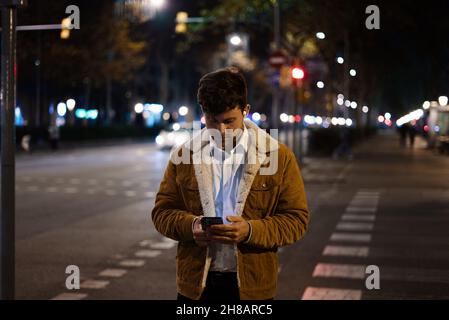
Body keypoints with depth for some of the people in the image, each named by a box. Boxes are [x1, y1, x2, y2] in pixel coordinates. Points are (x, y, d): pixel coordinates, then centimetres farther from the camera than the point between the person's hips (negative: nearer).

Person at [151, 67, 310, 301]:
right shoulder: (184, 155, 2)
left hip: (252, 285, -1)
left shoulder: (278, 156, -3)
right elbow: (162, 211, 7)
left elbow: (296, 220, -3)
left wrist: (251, 231, -19)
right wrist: (190, 226, -14)